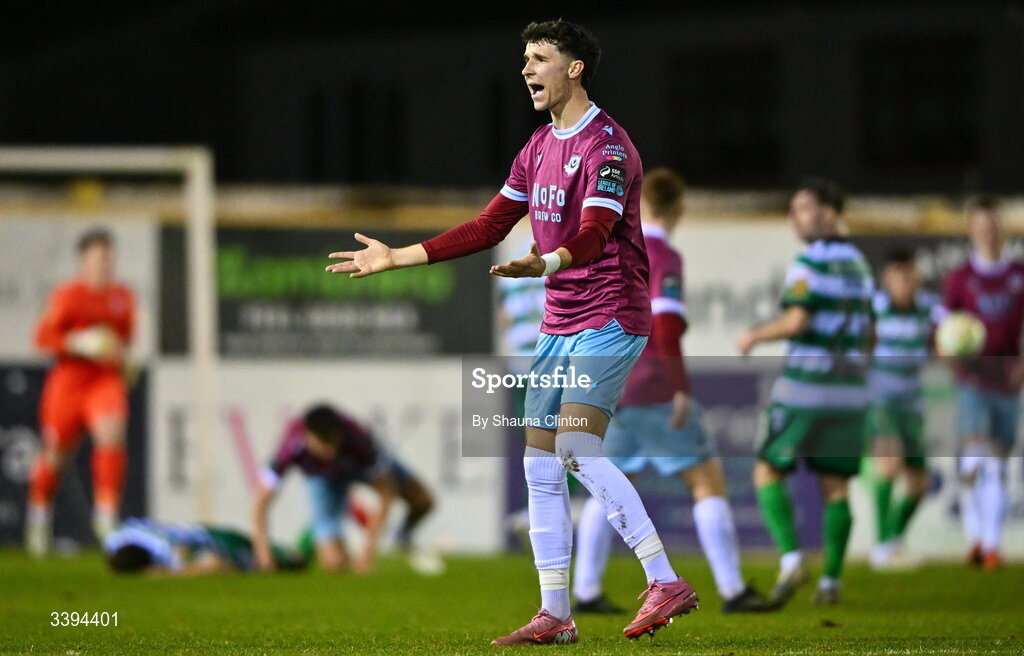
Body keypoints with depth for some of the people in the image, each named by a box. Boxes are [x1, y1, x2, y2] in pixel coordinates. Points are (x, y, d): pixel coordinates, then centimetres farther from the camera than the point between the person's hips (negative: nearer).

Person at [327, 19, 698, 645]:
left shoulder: (607, 145, -13)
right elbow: (489, 227, 19)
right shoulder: (539, 147, 14)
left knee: (577, 446, -22)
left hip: (610, 317, -9)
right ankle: (555, 615, 10)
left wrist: (543, 264, -47)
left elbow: (593, 235, -27)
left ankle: (665, 582, -20)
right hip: (559, 325, 9)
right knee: (541, 465, 5)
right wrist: (398, 257, 17)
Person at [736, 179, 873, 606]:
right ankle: (831, 580, 2)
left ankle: (791, 559, -15)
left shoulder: (810, 262, -11)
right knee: (836, 488, 9)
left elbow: (797, 321, -21)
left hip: (804, 391, -7)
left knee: (768, 474, 3)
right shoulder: (857, 264, 14)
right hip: (848, 393, 7)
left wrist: (755, 336, -5)